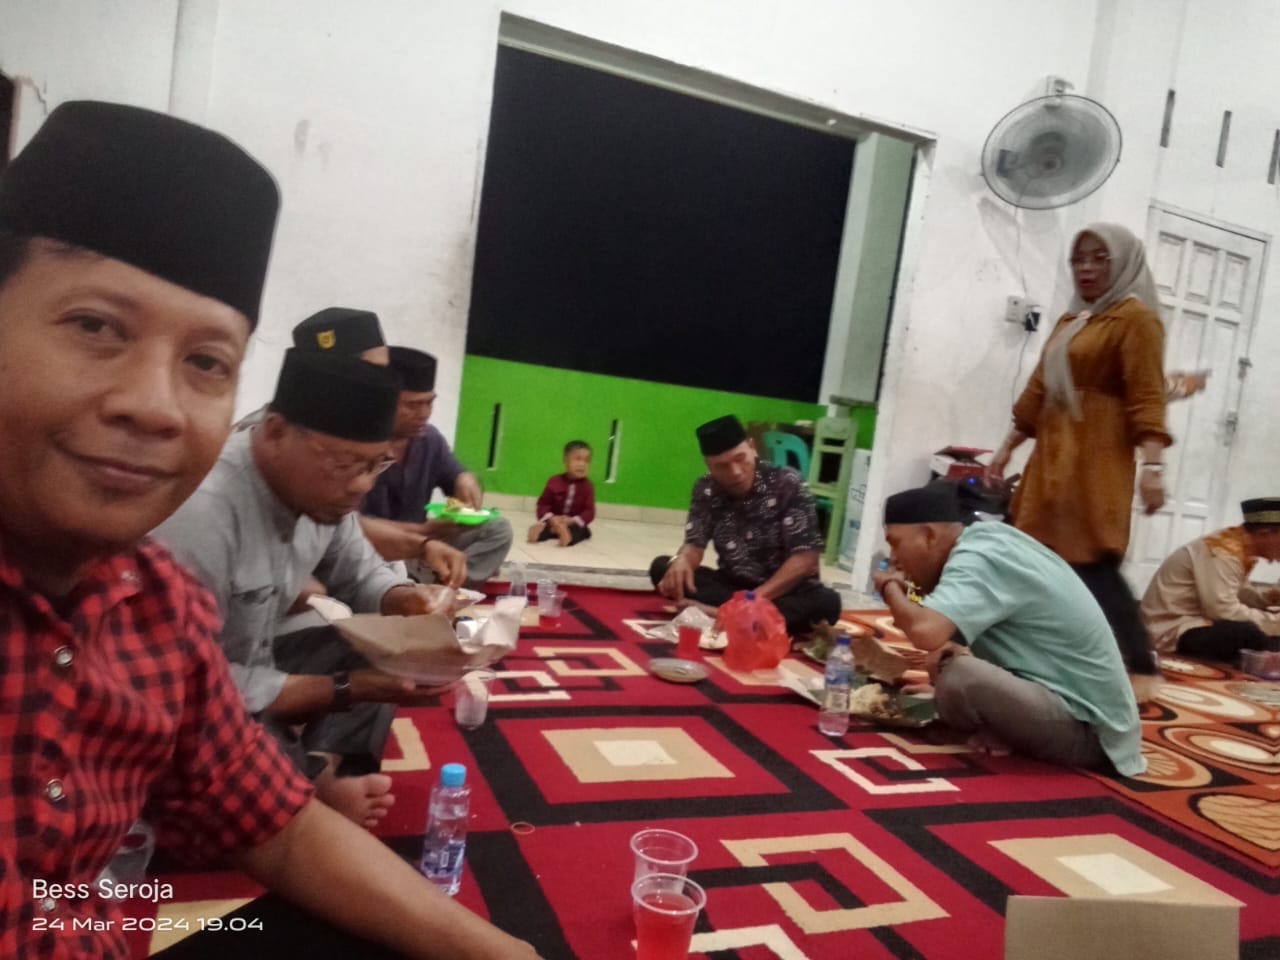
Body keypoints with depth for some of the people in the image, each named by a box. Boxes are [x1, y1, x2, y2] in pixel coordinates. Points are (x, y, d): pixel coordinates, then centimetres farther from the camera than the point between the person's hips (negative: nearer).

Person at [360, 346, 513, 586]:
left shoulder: (430, 439, 1)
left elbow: (458, 478, 14)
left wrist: (466, 479, -12)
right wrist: (423, 531, -27)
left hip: (416, 544, 7)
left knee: (497, 529, -8)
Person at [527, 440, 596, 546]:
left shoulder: (587, 486, -2)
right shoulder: (555, 481, -2)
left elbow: (589, 511, -8)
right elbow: (543, 503, -1)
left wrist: (573, 520, -26)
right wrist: (550, 518, -21)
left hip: (575, 524, -1)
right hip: (553, 521, 1)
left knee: (584, 531, -34)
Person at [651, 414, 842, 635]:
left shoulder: (787, 485, -15)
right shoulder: (706, 491, -4)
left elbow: (805, 557, -19)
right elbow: (695, 544, -4)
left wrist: (757, 597, -32)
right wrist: (681, 561, -31)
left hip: (785, 590, -3)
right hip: (732, 585, 3)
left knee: (827, 602, -35)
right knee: (662, 568, -16)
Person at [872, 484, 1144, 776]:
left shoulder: (978, 560, -21)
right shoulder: (984, 539, 6)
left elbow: (925, 632, -36)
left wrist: (890, 587, -15)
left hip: (1089, 731, -9)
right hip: (1076, 705, 9)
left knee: (960, 678, -30)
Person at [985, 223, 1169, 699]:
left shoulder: (1135, 318, -5)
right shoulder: (1069, 321, 19)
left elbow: (1147, 398, -15)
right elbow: (1037, 391, 20)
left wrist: (1152, 465, -24)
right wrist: (1006, 448, 18)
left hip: (1097, 461, -8)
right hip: (1052, 456, 8)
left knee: (1094, 565, -11)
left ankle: (1141, 669, -2)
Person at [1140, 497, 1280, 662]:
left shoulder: (1241, 548, 7)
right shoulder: (1223, 552, -22)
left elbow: (1237, 593, 16)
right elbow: (1225, 611, -27)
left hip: (1199, 620, 11)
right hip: (1172, 631, -11)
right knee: (1250, 633, -29)